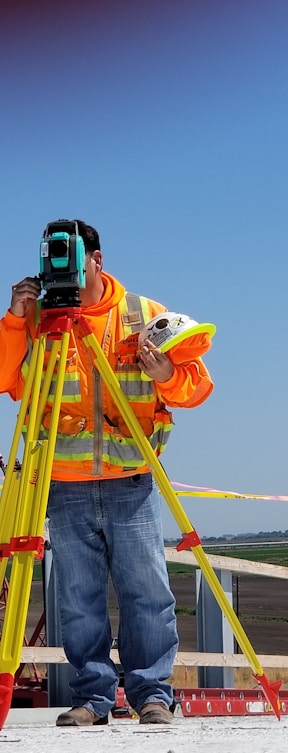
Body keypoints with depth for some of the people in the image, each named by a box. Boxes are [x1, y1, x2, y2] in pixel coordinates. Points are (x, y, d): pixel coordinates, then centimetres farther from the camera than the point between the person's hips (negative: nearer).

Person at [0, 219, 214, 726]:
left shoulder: (145, 316, 6)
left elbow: (196, 386, 6)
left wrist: (167, 374, -15)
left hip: (132, 486, -1)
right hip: (66, 489, 1)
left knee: (146, 592, -3)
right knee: (79, 598, 2)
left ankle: (152, 693, 5)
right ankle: (91, 696, 9)